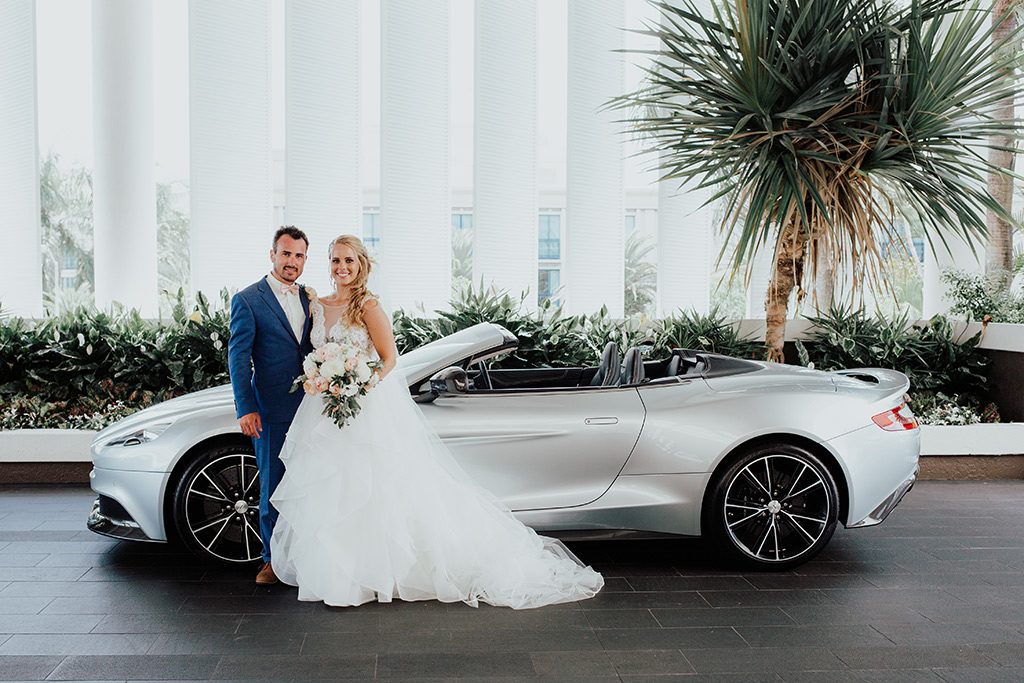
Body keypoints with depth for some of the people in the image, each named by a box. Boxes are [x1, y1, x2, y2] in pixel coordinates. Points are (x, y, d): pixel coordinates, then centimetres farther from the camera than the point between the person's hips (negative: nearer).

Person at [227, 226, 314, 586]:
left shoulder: (310, 299, 12)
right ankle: (273, 558, 16)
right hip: (272, 411, -5)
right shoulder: (247, 300, -3)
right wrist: (245, 408, -12)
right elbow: (238, 358, -6)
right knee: (273, 485, 4)